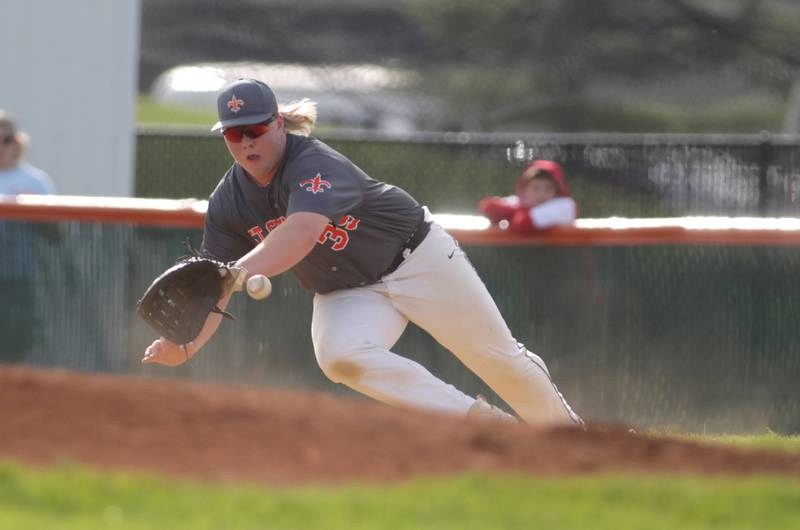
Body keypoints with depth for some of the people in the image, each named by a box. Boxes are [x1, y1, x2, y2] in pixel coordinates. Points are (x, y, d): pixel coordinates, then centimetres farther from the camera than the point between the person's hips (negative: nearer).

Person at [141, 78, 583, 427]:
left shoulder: (314, 163, -31)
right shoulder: (228, 204, -11)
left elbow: (301, 232, -50)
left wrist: (238, 273, -64)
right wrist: (185, 346, -32)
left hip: (417, 259, -4)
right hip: (345, 294, 4)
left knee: (497, 357, 7)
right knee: (340, 355, -29)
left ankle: (557, 422, 41)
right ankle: (480, 420, -19)